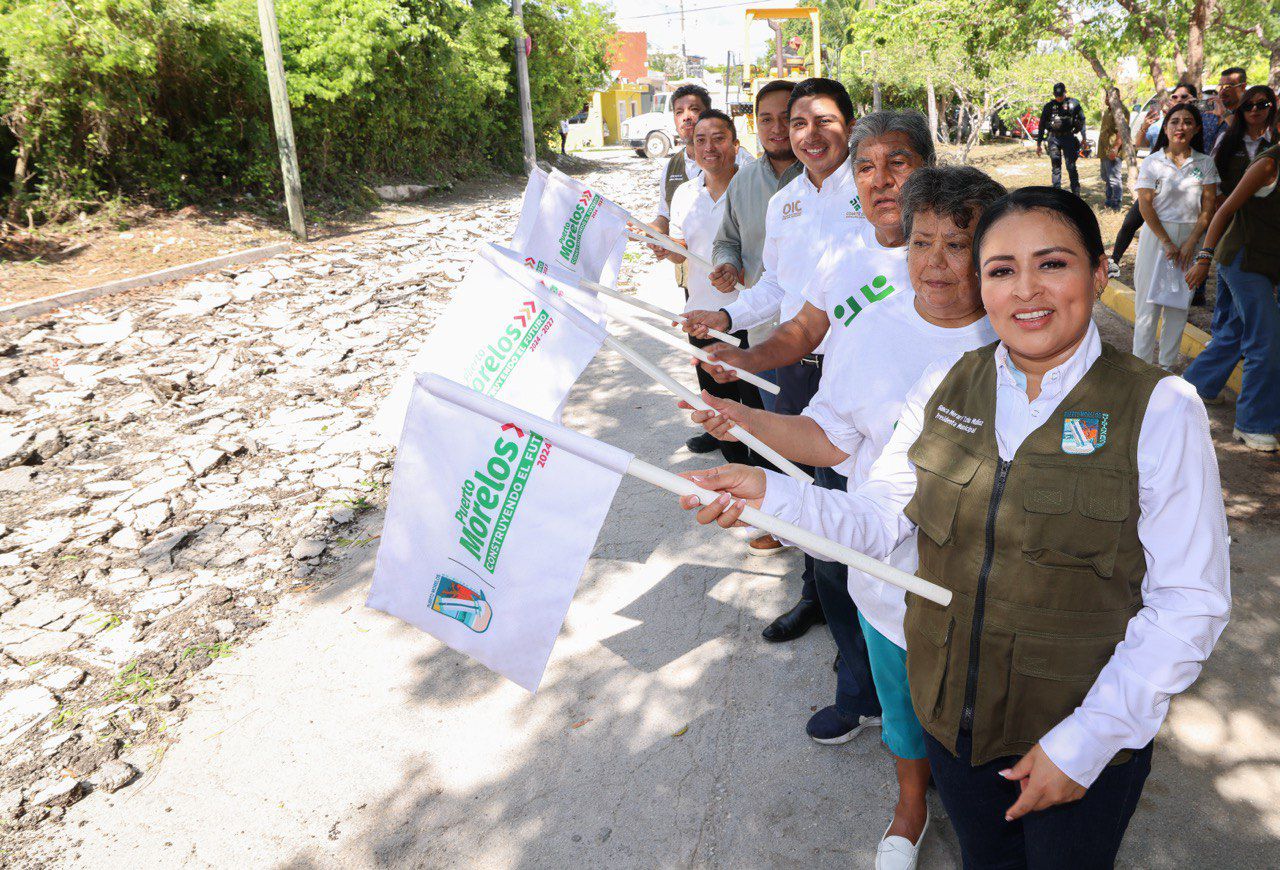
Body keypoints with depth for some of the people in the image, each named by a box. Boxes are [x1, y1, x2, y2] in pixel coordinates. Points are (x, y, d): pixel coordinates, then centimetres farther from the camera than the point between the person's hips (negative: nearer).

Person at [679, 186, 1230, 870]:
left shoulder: (1160, 410, -14)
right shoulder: (944, 389, -2)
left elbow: (1190, 604, -14)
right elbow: (879, 517, -3)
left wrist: (1084, 743, -17)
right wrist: (768, 494, -20)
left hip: (1086, 743, -3)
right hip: (953, 721, 3)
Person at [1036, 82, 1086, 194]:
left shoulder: (1074, 103, 2)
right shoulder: (1049, 106, 6)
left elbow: (1082, 120, 6)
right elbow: (1042, 125, 10)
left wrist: (1084, 138, 0)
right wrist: (1039, 143, 7)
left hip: (1068, 138, -2)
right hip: (1053, 138, 2)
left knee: (1071, 166, -5)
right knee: (1056, 167, 5)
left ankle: (1076, 193, 1)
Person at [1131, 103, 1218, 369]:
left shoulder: (1205, 163, 4)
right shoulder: (1152, 162, -2)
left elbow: (1208, 207, 1)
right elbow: (1145, 205, -7)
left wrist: (1191, 242, -10)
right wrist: (1167, 242, -13)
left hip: (1191, 238, 2)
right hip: (1156, 234, -2)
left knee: (1179, 302, 6)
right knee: (1149, 299, -1)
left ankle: (1167, 365, 16)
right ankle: (1141, 364, 7)